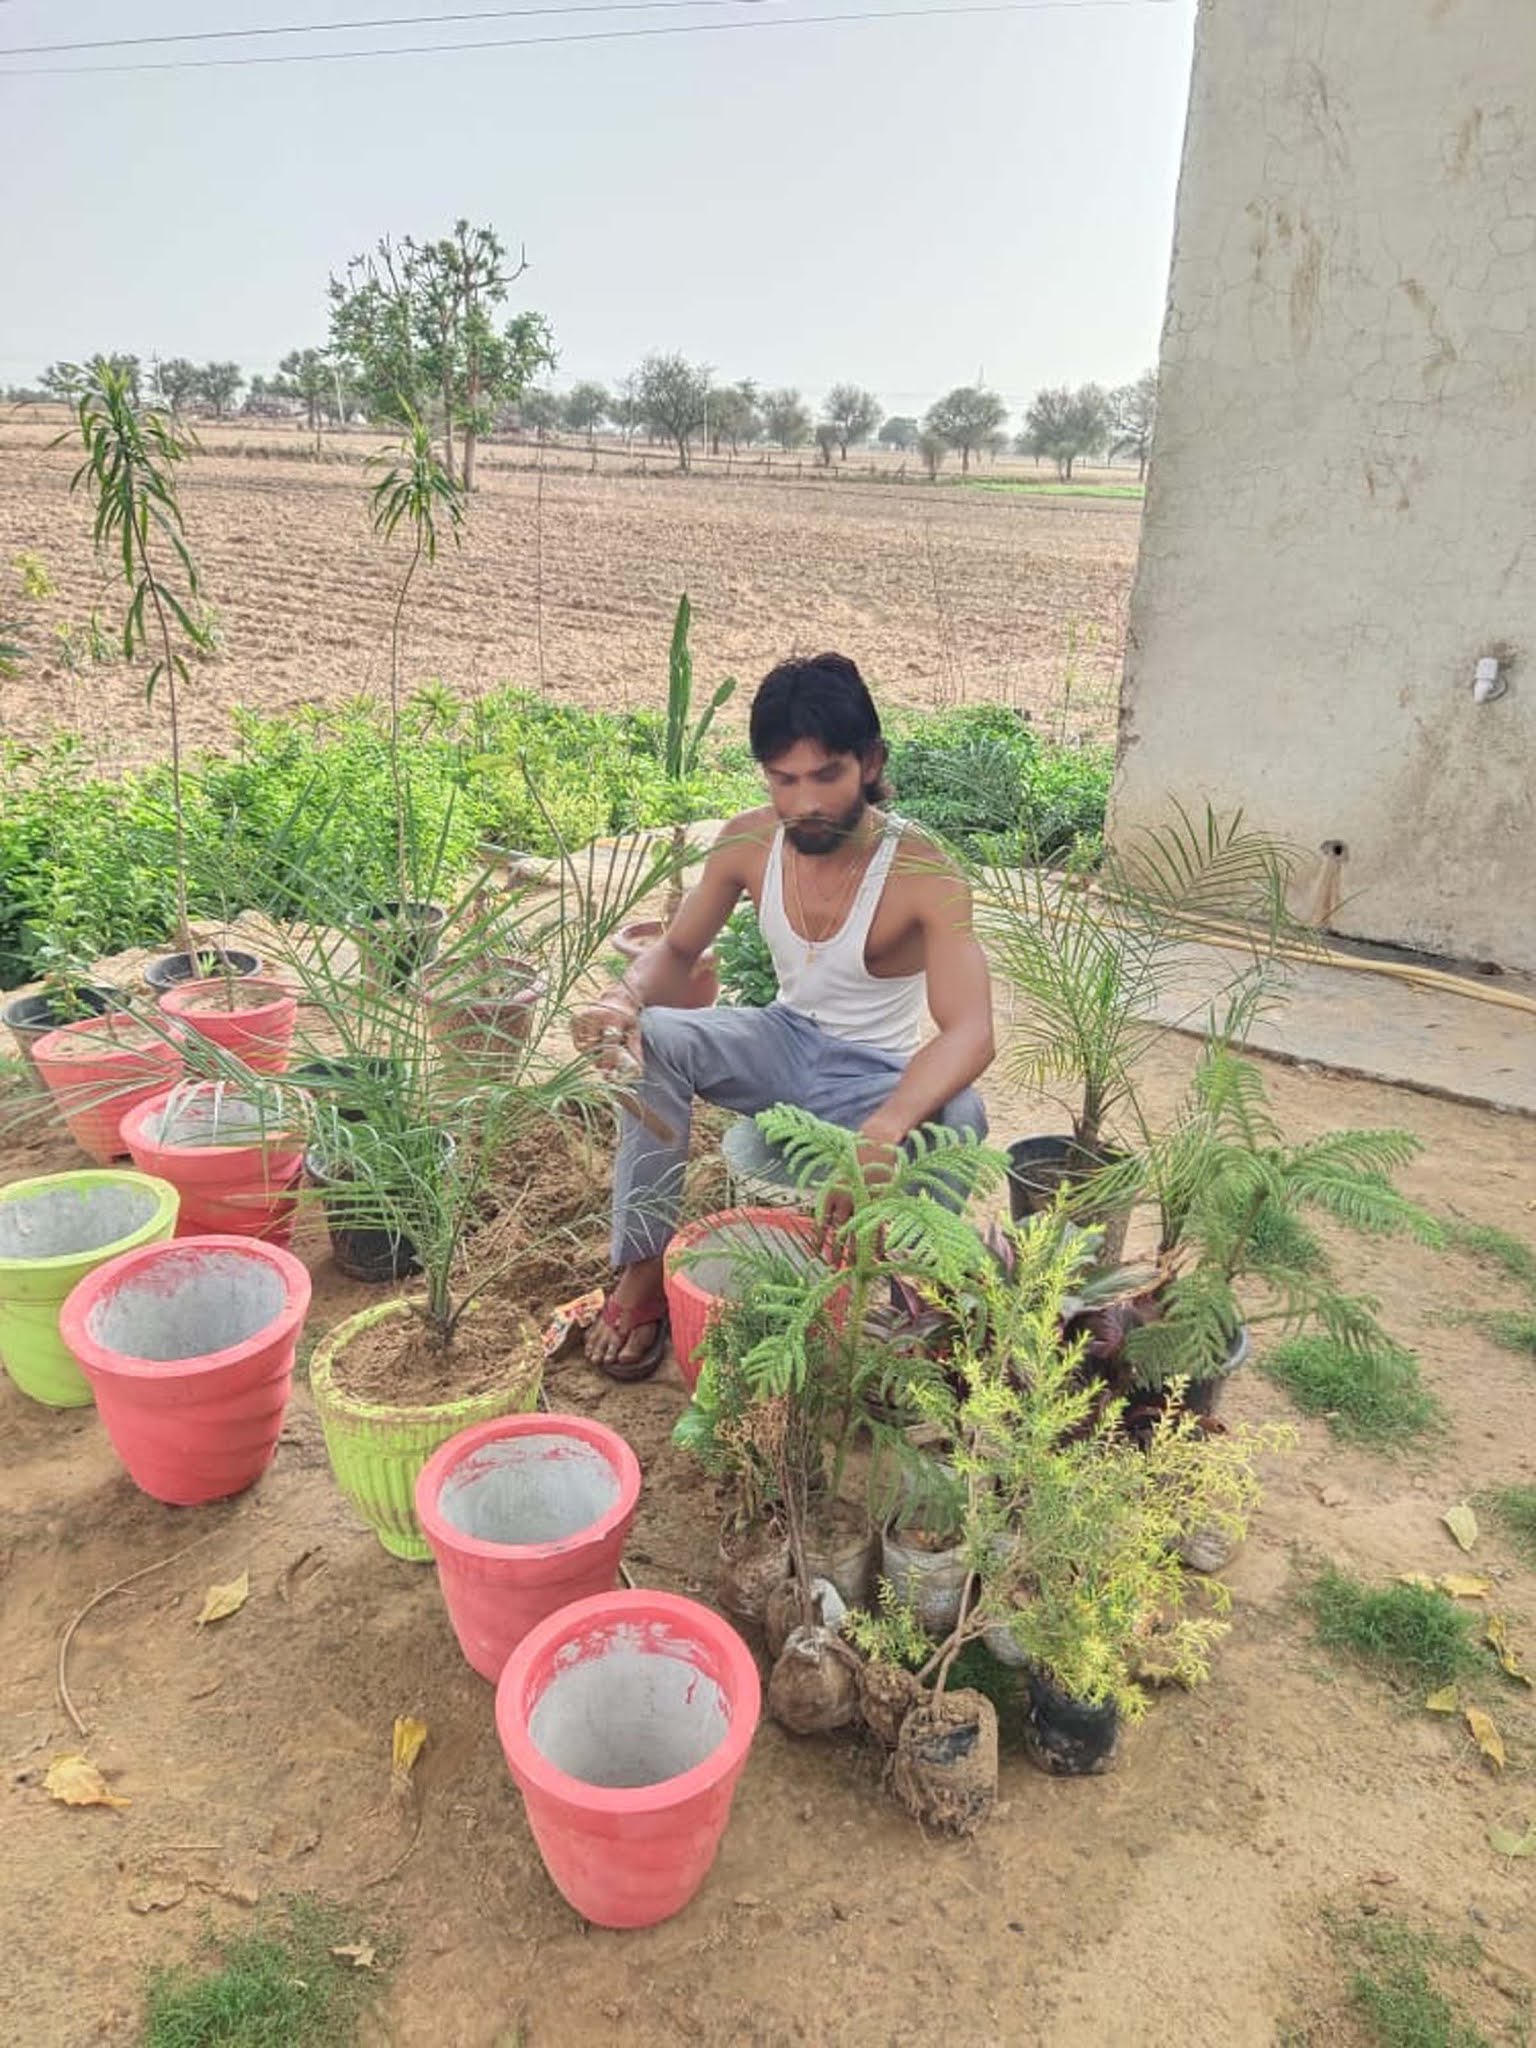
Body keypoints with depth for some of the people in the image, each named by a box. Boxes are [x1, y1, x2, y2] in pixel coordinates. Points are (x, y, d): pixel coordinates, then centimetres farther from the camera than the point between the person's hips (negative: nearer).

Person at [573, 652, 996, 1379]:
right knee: (650, 1037, -22)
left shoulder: (923, 875, -25)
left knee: (958, 1118, -36)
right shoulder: (748, 843, -12)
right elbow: (676, 950, 1)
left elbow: (970, 1033, -35)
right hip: (786, 1042, 4)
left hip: (878, 1077, -4)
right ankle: (643, 1269, -13)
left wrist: (886, 1127, -55)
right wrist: (624, 998, -25)